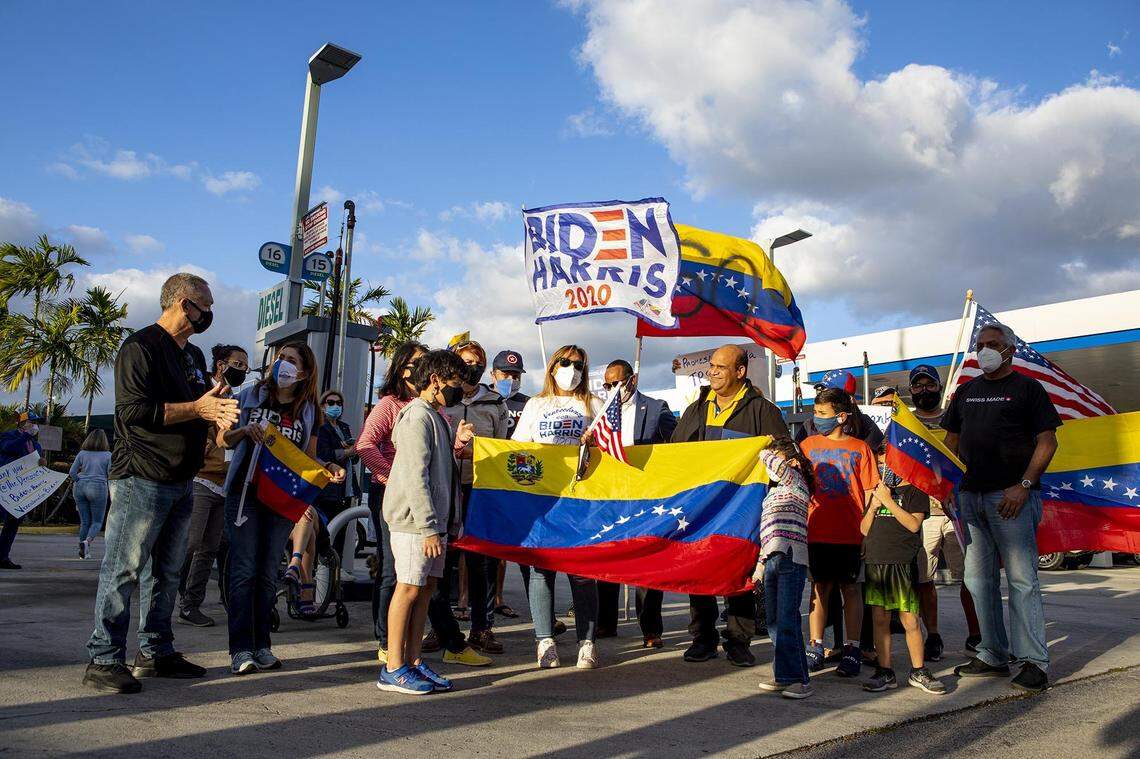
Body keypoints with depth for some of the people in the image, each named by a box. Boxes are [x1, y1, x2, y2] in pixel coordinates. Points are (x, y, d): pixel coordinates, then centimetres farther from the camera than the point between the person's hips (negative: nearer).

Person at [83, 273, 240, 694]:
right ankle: (103, 660, 3)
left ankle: (156, 652, 22)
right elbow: (135, 410, -20)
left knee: (166, 571, 13)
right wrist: (196, 409, -18)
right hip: (142, 480, -9)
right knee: (124, 569, -4)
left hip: (181, 482, 9)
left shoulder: (194, 355, 19)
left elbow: (201, 407, 23)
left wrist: (218, 411, 0)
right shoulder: (141, 347, -10)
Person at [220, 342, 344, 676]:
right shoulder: (252, 395, 3)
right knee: (243, 570, -5)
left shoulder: (309, 410, 8)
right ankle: (241, 649, -2)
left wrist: (328, 467, -6)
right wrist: (245, 431, -15)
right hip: (245, 493, -2)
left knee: (267, 573, 8)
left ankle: (261, 645, 16)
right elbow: (223, 439, 5)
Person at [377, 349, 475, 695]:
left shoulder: (435, 417, 17)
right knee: (409, 587, -4)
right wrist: (429, 527, -21)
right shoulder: (417, 416, -13)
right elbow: (415, 476, -20)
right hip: (414, 521, -9)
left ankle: (413, 662, 17)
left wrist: (455, 442, 7)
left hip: (434, 519, 9)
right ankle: (393, 669, 5)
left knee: (427, 586, 10)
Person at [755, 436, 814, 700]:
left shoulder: (796, 482, -2)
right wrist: (761, 562, 23)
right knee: (774, 622, 9)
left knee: (787, 620, -9)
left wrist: (766, 453, 2)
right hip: (773, 559, 9)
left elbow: (770, 460, -19)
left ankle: (800, 679, -2)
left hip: (791, 559, -8)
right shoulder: (775, 490, 22)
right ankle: (783, 675, 16)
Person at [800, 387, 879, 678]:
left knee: (850, 587, 5)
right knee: (820, 585, 7)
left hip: (851, 531, -2)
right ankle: (816, 646, 14)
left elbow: (869, 492, 2)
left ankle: (852, 649, 12)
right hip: (817, 531, 2)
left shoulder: (859, 448, 2)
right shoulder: (809, 445, 8)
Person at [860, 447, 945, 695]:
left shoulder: (915, 491, 1)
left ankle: (918, 672, 14)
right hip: (875, 563, 5)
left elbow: (913, 524, -13)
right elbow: (864, 530, 15)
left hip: (902, 564, -5)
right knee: (880, 619, 5)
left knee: (910, 621, -1)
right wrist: (873, 507, -1)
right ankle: (885, 673, 12)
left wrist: (888, 500, -14)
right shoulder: (877, 491, 18)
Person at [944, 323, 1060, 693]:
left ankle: (1034, 663, 0)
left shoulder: (1027, 387, 2)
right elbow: (951, 439, 23)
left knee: (1021, 579, -6)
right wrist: (950, 481, 9)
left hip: (1012, 496, -6)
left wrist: (1024, 485, -14)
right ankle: (993, 656, 19)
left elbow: (1048, 441, -4)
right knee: (979, 580, 9)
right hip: (970, 496, 6)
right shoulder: (967, 391, 18)